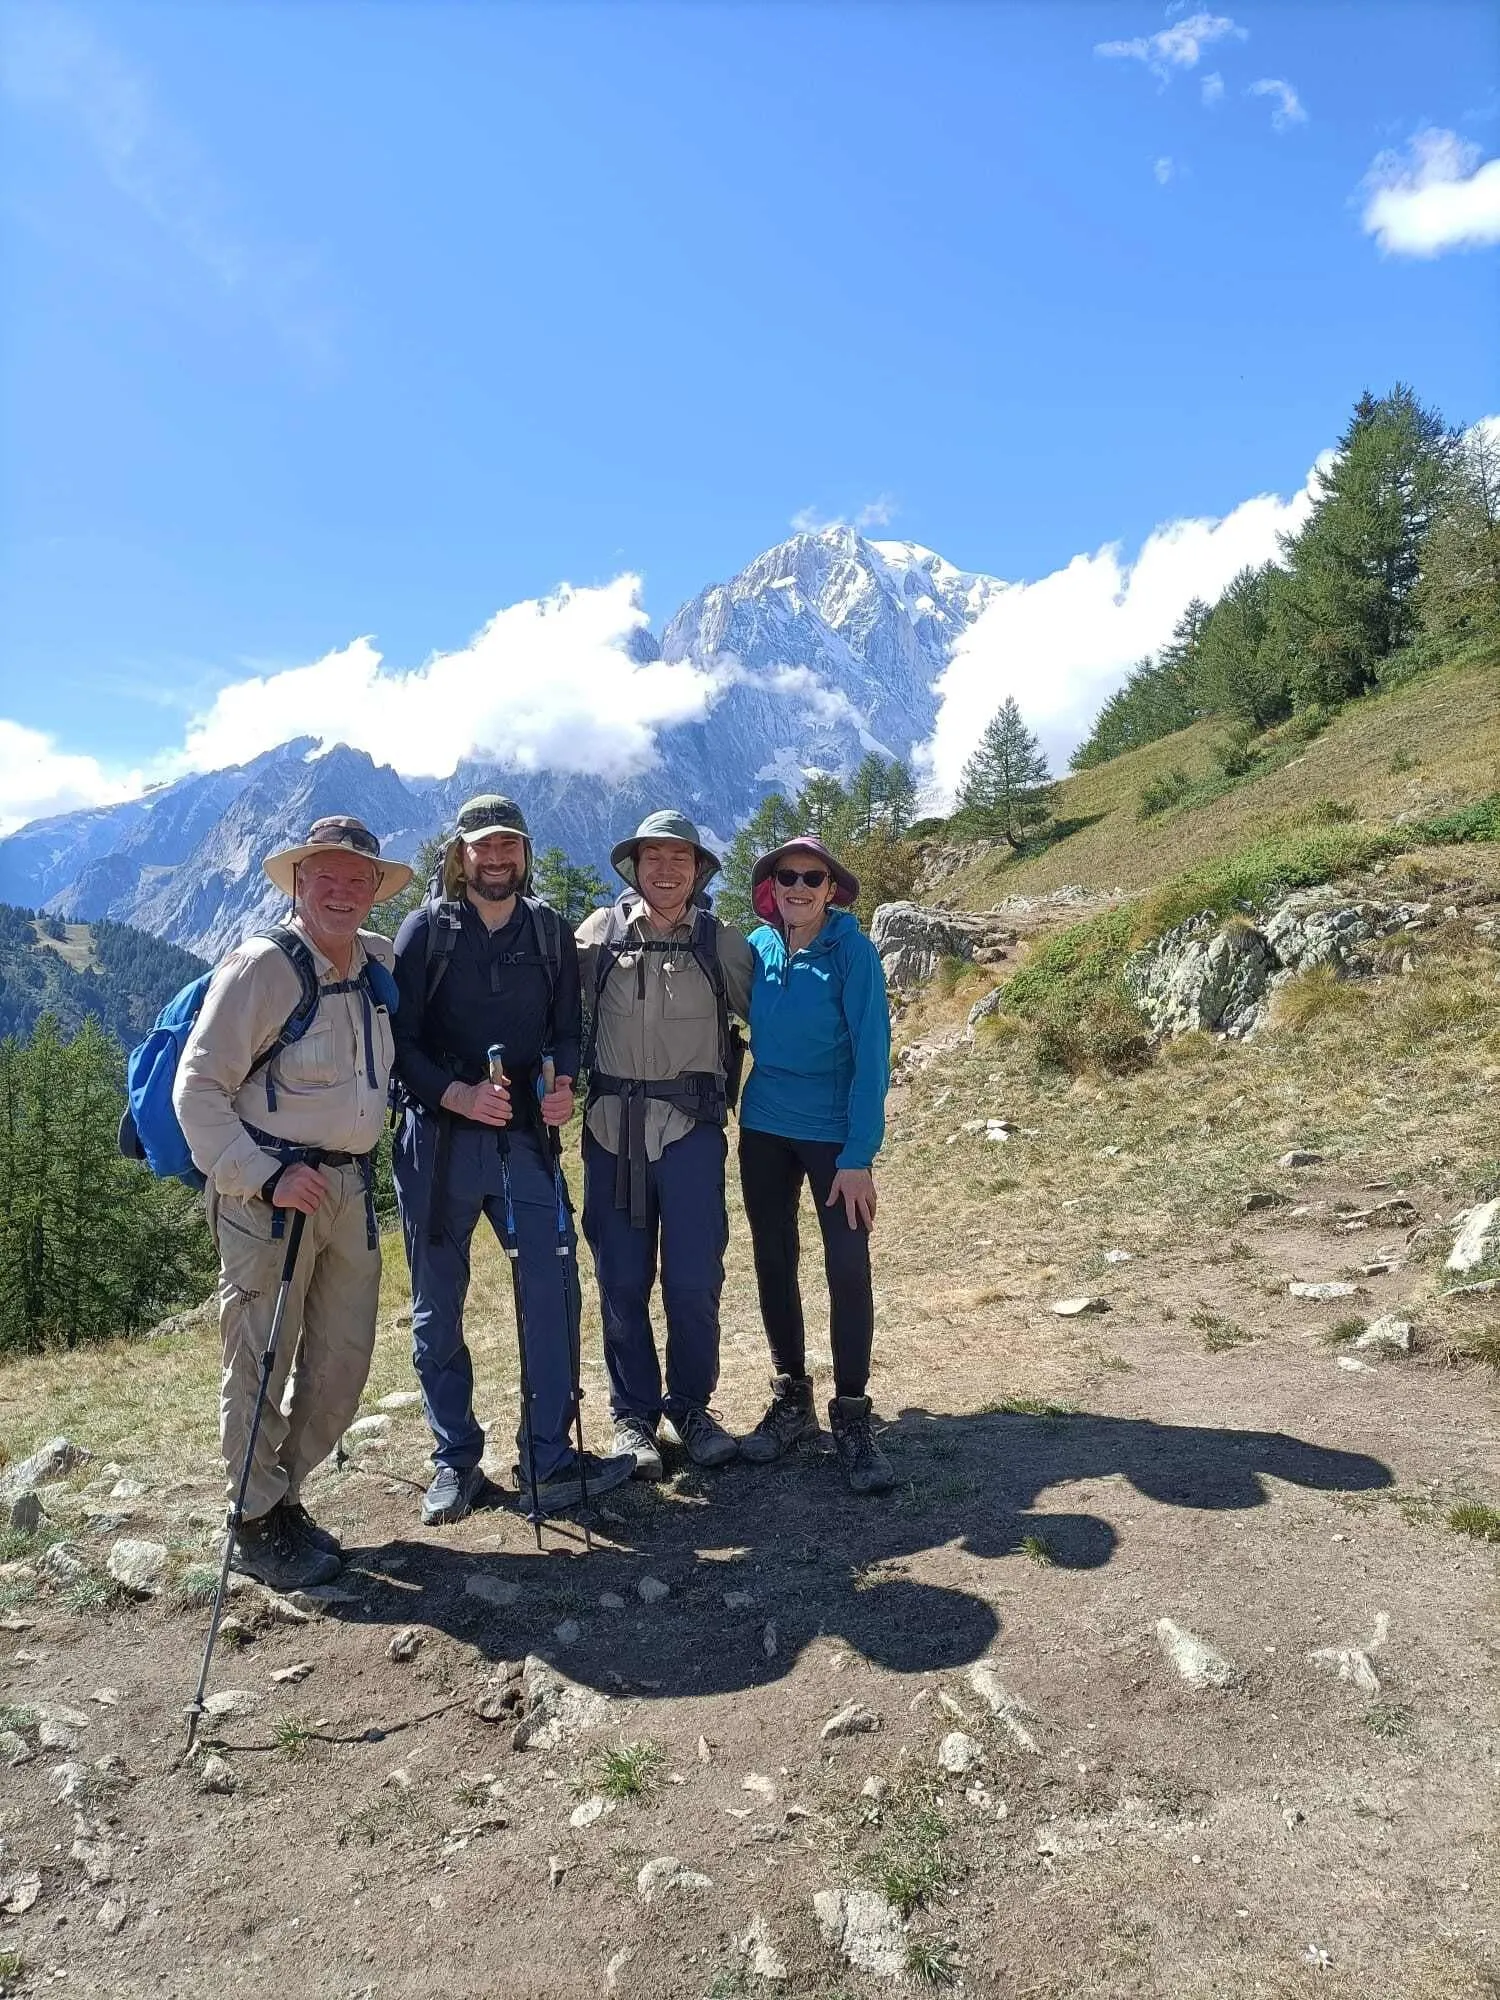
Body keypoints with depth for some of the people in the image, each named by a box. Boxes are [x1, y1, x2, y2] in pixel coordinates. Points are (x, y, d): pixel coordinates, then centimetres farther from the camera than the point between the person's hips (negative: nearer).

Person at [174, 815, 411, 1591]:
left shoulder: (380, 963, 7)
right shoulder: (261, 967, -12)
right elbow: (197, 1088, -12)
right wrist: (268, 1176, -19)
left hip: (351, 1187, 6)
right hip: (268, 1192, -6)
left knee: (343, 1360, 13)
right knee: (261, 1362, 3)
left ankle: (283, 1493, 33)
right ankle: (258, 1525, 22)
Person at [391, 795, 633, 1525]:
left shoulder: (550, 932, 8)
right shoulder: (425, 930, 0)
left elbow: (567, 1027, 10)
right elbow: (399, 1038, -5)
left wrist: (563, 1084, -11)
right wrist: (457, 1095, -20)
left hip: (524, 1137, 2)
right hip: (438, 1138, -1)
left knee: (552, 1286, -6)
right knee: (438, 1305, 8)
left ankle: (549, 1459, 7)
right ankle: (455, 1460, 23)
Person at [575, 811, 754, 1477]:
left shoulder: (722, 943, 3)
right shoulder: (600, 932, 3)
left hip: (691, 1128, 0)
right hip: (613, 1127, 1)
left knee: (694, 1282, 2)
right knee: (622, 1282, 7)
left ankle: (691, 1408, 23)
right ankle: (634, 1415, 23)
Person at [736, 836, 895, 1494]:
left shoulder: (853, 951, -12)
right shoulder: (757, 947, 0)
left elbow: (871, 1055, -15)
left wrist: (859, 1155, -19)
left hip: (832, 1131, -4)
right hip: (763, 1130, 4)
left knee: (848, 1270, -4)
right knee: (773, 1262, 11)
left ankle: (851, 1414, 12)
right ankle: (791, 1397, 27)